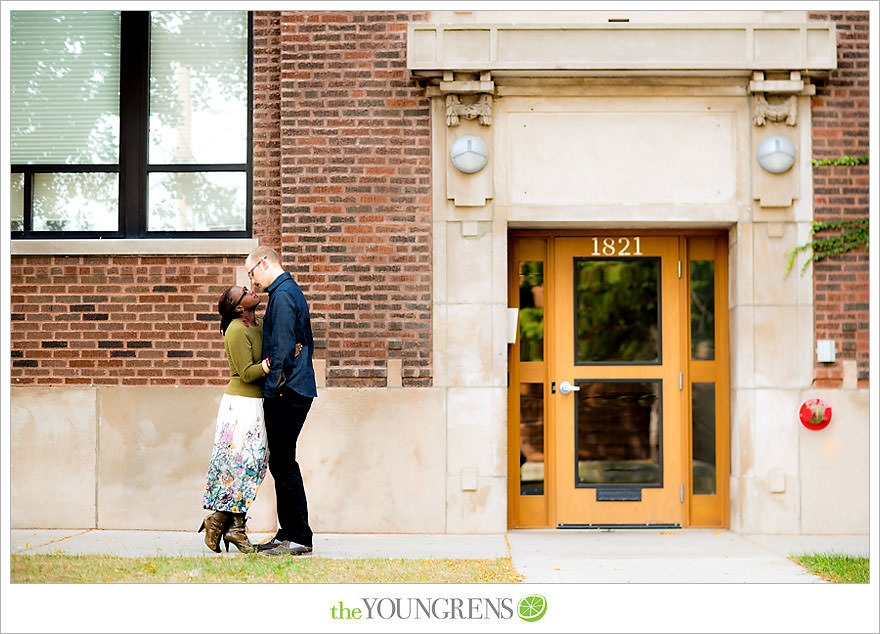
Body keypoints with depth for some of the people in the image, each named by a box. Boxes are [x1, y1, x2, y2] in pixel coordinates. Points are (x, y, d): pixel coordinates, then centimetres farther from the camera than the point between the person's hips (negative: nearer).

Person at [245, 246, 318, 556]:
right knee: (281, 463, 13)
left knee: (284, 464, -7)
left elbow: (282, 347, -18)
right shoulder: (291, 291, 19)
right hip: (295, 390, 10)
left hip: (286, 392, -10)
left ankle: (299, 538, -3)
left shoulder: (282, 295, -12)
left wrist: (272, 388, -12)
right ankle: (288, 534, 17)